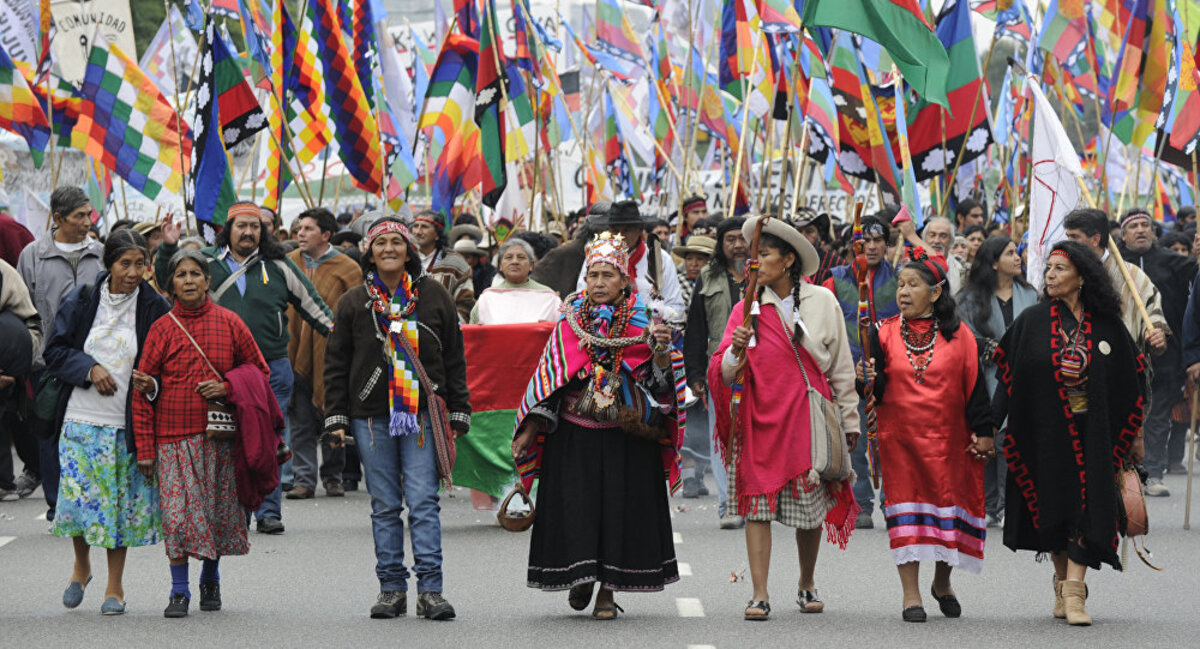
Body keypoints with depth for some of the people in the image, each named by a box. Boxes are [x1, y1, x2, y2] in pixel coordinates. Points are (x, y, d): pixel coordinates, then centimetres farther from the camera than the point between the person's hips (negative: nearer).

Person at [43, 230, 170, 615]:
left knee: (120, 502, 3)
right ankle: (81, 567, 27)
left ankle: (115, 587, 16)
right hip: (82, 417, 1)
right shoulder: (81, 302, 0)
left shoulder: (155, 309, -3)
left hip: (126, 422, -1)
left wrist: (152, 383, -16)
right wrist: (89, 369, -13)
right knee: (77, 495, -1)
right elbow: (55, 351, 4)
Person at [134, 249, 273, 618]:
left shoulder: (229, 323, 3)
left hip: (219, 435, 1)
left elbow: (259, 370, 11)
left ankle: (210, 580, 28)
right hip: (174, 437, -1)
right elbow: (143, 391, 0)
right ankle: (179, 591, 1)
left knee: (218, 512, 7)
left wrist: (227, 387, -9)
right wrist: (144, 448, -4)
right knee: (177, 514, -8)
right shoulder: (162, 329, 1)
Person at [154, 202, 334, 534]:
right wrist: (168, 248, -8)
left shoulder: (278, 266, 7)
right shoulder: (207, 262, 5)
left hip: (272, 368, 0)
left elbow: (311, 304, 14)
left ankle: (269, 511, 8)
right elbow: (168, 282, 8)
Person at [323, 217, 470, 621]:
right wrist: (336, 417, 3)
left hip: (422, 414, -1)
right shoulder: (353, 303, 8)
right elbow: (336, 363, 10)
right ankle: (392, 588, 11)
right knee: (385, 505, 5)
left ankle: (430, 589, -9)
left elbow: (454, 358, 10)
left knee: (423, 501, -8)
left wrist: (458, 412, 7)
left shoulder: (433, 296, 7)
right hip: (371, 416, 1)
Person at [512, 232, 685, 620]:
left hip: (625, 436, -1)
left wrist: (662, 351, -27)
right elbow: (547, 379, 9)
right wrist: (530, 430, 4)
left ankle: (608, 591, 9)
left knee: (618, 507, -1)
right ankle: (580, 577, 21)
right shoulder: (570, 324, 5)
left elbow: (659, 379, -6)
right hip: (574, 435, 1)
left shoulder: (641, 324, 0)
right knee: (575, 507, 0)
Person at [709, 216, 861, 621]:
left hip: (810, 416, 0)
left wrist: (849, 419, 10)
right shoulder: (747, 309, 3)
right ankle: (760, 595, -5)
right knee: (757, 504, -7)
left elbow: (841, 366, 10)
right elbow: (724, 373, -1)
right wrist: (736, 351, -22)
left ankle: (807, 584, 28)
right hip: (761, 417, 0)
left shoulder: (822, 302, 5)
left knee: (811, 509, 7)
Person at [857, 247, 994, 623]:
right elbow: (877, 390, -1)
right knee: (905, 511, -3)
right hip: (899, 439, 0)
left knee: (950, 506, 5)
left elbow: (974, 385, 3)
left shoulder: (958, 335, 2)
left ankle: (942, 582, 29)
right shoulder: (884, 334, 2)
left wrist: (983, 432, -1)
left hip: (948, 438, 0)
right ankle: (911, 595, 2)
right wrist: (868, 380, -24)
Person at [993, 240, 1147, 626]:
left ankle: (1074, 593, -12)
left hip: (1093, 431, -1)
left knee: (1086, 505, -9)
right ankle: (1063, 585, 22)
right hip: (1045, 430, 1)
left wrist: (1134, 435, 8)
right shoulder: (1032, 321, 0)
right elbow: (1009, 374, 0)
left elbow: (1130, 378, 6)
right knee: (1053, 507, 7)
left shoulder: (1105, 323, 0)